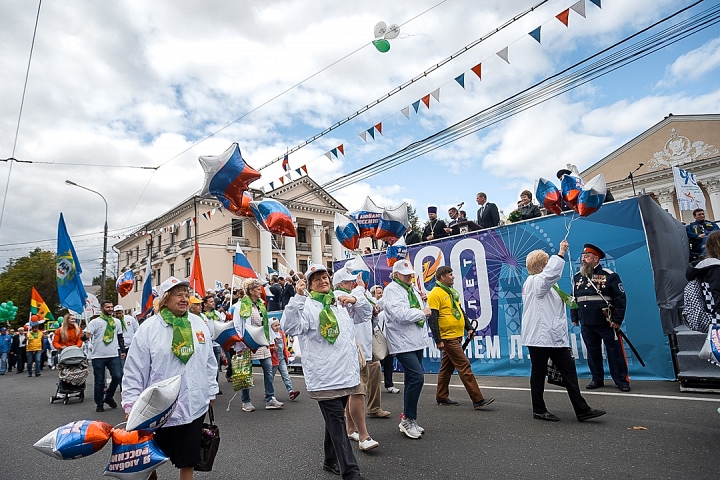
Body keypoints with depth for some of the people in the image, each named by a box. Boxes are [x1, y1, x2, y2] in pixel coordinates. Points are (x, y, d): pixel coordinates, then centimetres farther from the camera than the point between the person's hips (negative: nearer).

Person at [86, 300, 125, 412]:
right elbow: (87, 335, -7)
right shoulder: (95, 322, 0)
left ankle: (109, 396, 19)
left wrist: (122, 351, 15)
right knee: (99, 381, 4)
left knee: (118, 377, -5)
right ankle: (99, 404, 18)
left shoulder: (117, 322, 12)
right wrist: (87, 335, -30)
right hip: (98, 356, -3)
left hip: (114, 355, 3)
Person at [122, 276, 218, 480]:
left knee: (188, 457, 17)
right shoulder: (149, 328, -10)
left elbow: (209, 362, 9)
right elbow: (134, 370, -8)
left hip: (194, 406, 3)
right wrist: (131, 405, -8)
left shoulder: (199, 324, 2)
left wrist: (211, 391, 11)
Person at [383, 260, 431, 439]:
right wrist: (423, 312, -12)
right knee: (417, 377, -16)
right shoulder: (392, 290, -11)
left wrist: (422, 301, 7)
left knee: (412, 379, 13)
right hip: (402, 342, -9)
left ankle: (409, 421, 24)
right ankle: (408, 420, -2)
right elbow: (400, 314, -24)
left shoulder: (412, 289, 17)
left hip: (416, 341, 9)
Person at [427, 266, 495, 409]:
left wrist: (469, 327, 13)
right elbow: (432, 319, -17)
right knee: (464, 366, -8)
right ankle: (478, 400, -4)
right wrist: (438, 340, -19)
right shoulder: (435, 294, -13)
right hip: (448, 338, -9)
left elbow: (461, 311, 22)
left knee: (447, 367, 14)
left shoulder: (452, 292, 15)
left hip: (457, 336, 9)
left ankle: (441, 397, 24)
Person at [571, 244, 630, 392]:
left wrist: (617, 320, -10)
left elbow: (621, 298, -7)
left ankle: (622, 380, 17)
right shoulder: (577, 277, 8)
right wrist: (574, 318, 10)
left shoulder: (610, 275, -6)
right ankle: (597, 379, 24)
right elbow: (573, 299, 14)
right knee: (593, 353, 12)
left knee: (615, 352, 4)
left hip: (608, 324, -4)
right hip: (587, 325, 4)